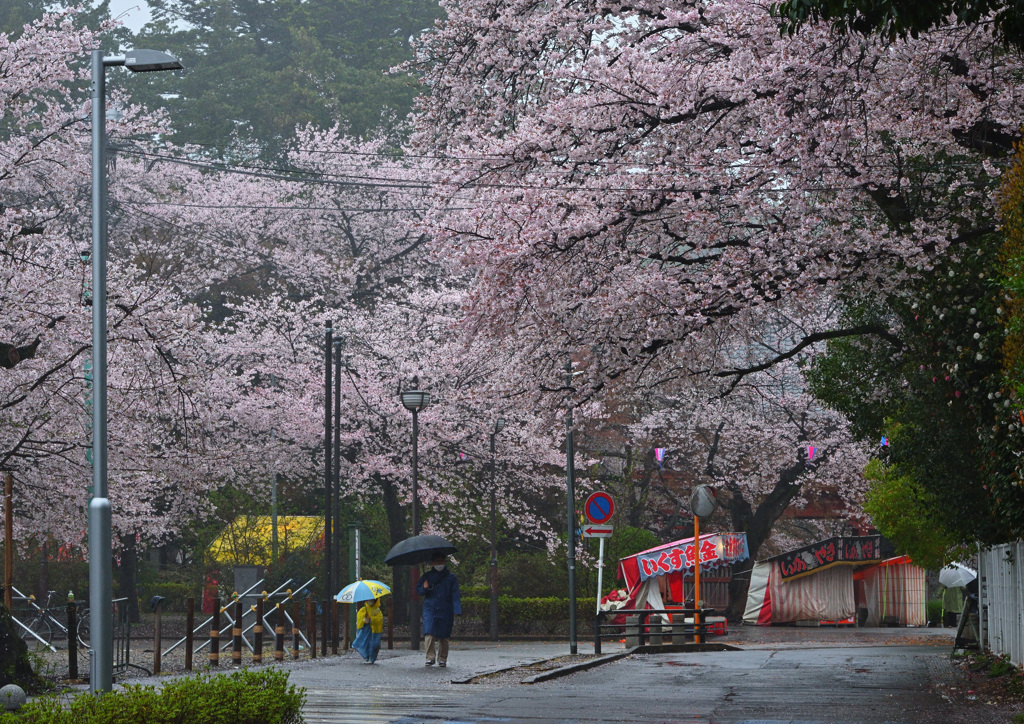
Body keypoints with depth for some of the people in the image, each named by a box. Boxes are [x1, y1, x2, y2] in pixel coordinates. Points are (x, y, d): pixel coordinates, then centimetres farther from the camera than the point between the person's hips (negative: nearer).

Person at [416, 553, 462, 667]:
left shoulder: (450, 577, 9)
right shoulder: (426, 576, 13)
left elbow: (455, 595, 5)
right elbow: (418, 590, 14)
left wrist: (457, 611, -6)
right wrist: (425, 588, -10)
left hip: (445, 611, 0)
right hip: (430, 609, 0)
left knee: (443, 636, 0)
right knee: (429, 634, -14)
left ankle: (442, 659, 11)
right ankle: (430, 657, -10)